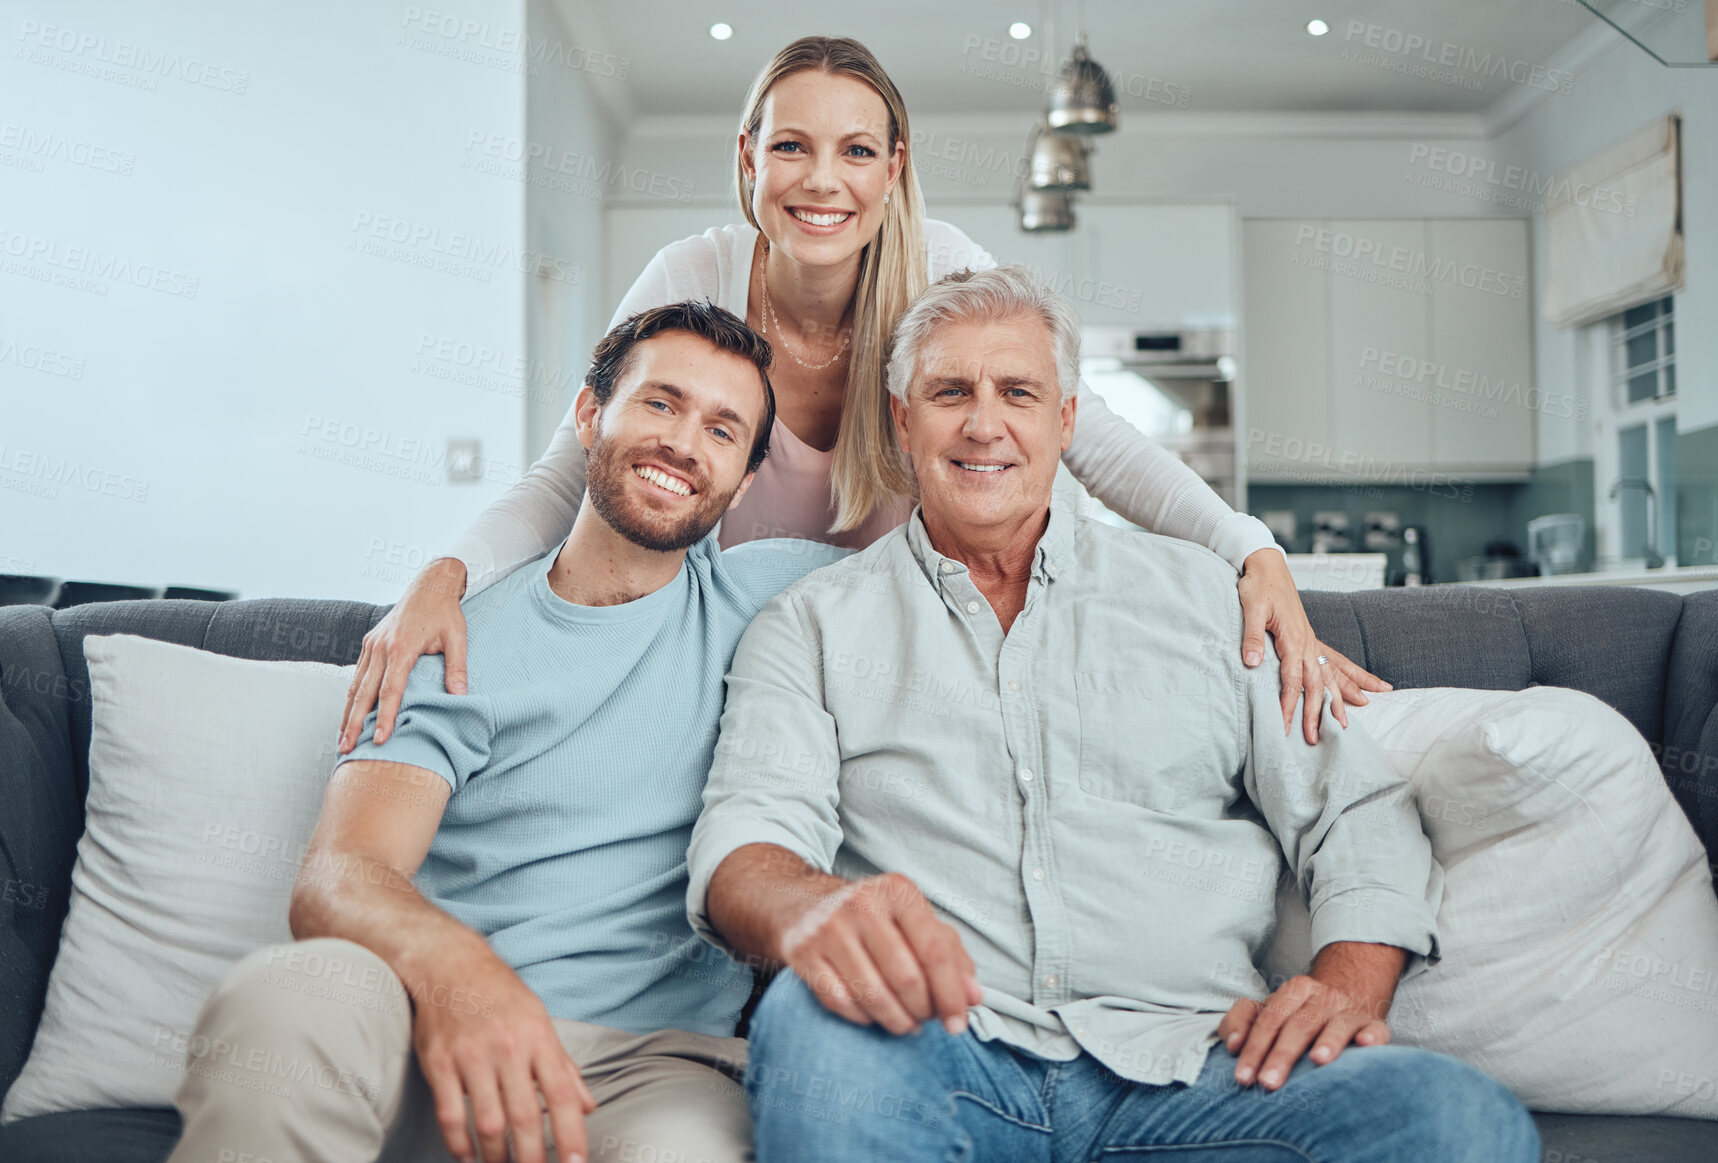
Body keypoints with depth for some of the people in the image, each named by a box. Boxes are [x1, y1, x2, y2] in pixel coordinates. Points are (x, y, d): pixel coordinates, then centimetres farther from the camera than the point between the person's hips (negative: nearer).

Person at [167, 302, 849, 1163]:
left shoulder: (758, 598, 13)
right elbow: (337, 879, -6)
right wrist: (448, 963, -27)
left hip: (656, 1053, -1)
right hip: (440, 1032, 1)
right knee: (289, 991, -33)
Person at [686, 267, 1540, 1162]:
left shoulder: (1199, 593, 18)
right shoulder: (815, 623, 13)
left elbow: (1359, 812, 14)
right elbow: (748, 829, -1)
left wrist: (1347, 983, -7)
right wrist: (814, 910, -27)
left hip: (1188, 1058, 2)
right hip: (940, 1059, -1)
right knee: (815, 1023, -36)